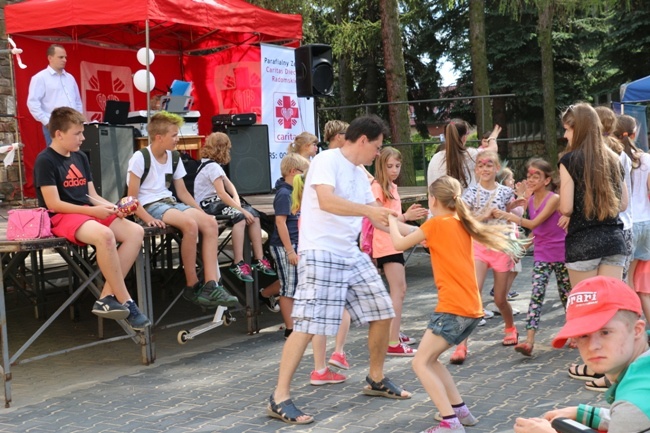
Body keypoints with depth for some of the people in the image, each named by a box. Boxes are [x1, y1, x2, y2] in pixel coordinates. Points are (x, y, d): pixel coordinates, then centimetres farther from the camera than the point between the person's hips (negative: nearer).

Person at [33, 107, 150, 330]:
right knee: (104, 235, -37)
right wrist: (93, 211, -18)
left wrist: (112, 207, -4)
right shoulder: (45, 160, -7)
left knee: (136, 232, -15)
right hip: (62, 218, -8)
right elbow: (53, 204, -14)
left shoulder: (81, 158, 15)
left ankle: (107, 297, -19)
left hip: (89, 213, 8)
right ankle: (125, 302, -25)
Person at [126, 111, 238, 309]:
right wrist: (148, 218, -25)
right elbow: (132, 198, -11)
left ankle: (211, 285, -24)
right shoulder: (140, 157, -9)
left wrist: (201, 212, 1)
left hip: (169, 202, 7)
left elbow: (183, 193, 15)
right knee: (190, 224, -33)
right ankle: (192, 286, -19)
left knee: (210, 222, -19)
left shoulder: (174, 158, 11)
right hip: (149, 206, -7)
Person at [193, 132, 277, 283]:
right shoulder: (213, 166, -15)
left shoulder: (213, 165, 17)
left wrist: (237, 200, -6)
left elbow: (229, 184, 14)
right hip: (209, 205, -10)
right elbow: (222, 193, -22)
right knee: (240, 216, -32)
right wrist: (242, 210, -22)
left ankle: (259, 259, -11)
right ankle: (238, 263, -33)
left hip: (216, 202, 10)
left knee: (253, 214, -7)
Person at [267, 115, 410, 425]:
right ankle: (279, 399, -6)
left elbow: (376, 217, 22)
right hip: (321, 254, -9)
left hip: (352, 255, 9)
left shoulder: (360, 174, 16)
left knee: (382, 314, 11)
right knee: (307, 325, -12)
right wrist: (368, 210, -28)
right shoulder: (326, 161, -10)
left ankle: (376, 380, 29)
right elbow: (326, 201, -27)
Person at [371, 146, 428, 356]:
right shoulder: (377, 187, -12)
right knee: (398, 291, -14)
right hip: (386, 245, -10)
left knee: (399, 290, 16)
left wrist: (408, 213, 1)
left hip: (395, 243, 10)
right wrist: (405, 216, -30)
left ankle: (393, 334, 27)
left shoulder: (392, 187, 16)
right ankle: (393, 343, -16)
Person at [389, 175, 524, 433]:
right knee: (430, 359, 19)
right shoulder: (462, 224, 15)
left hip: (453, 307, -8)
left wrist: (391, 221, 17)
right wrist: (399, 223, 26)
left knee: (420, 363, -4)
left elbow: (399, 244, 0)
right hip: (471, 307, 9)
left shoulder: (436, 223, -7)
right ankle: (459, 410, 19)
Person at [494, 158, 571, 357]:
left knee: (566, 293, 9)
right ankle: (529, 340, -16)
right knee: (536, 295, -8)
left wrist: (512, 217, -33)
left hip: (561, 253, -4)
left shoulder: (554, 199, -15)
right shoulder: (530, 200, 4)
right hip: (541, 255, 4)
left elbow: (534, 223, -25)